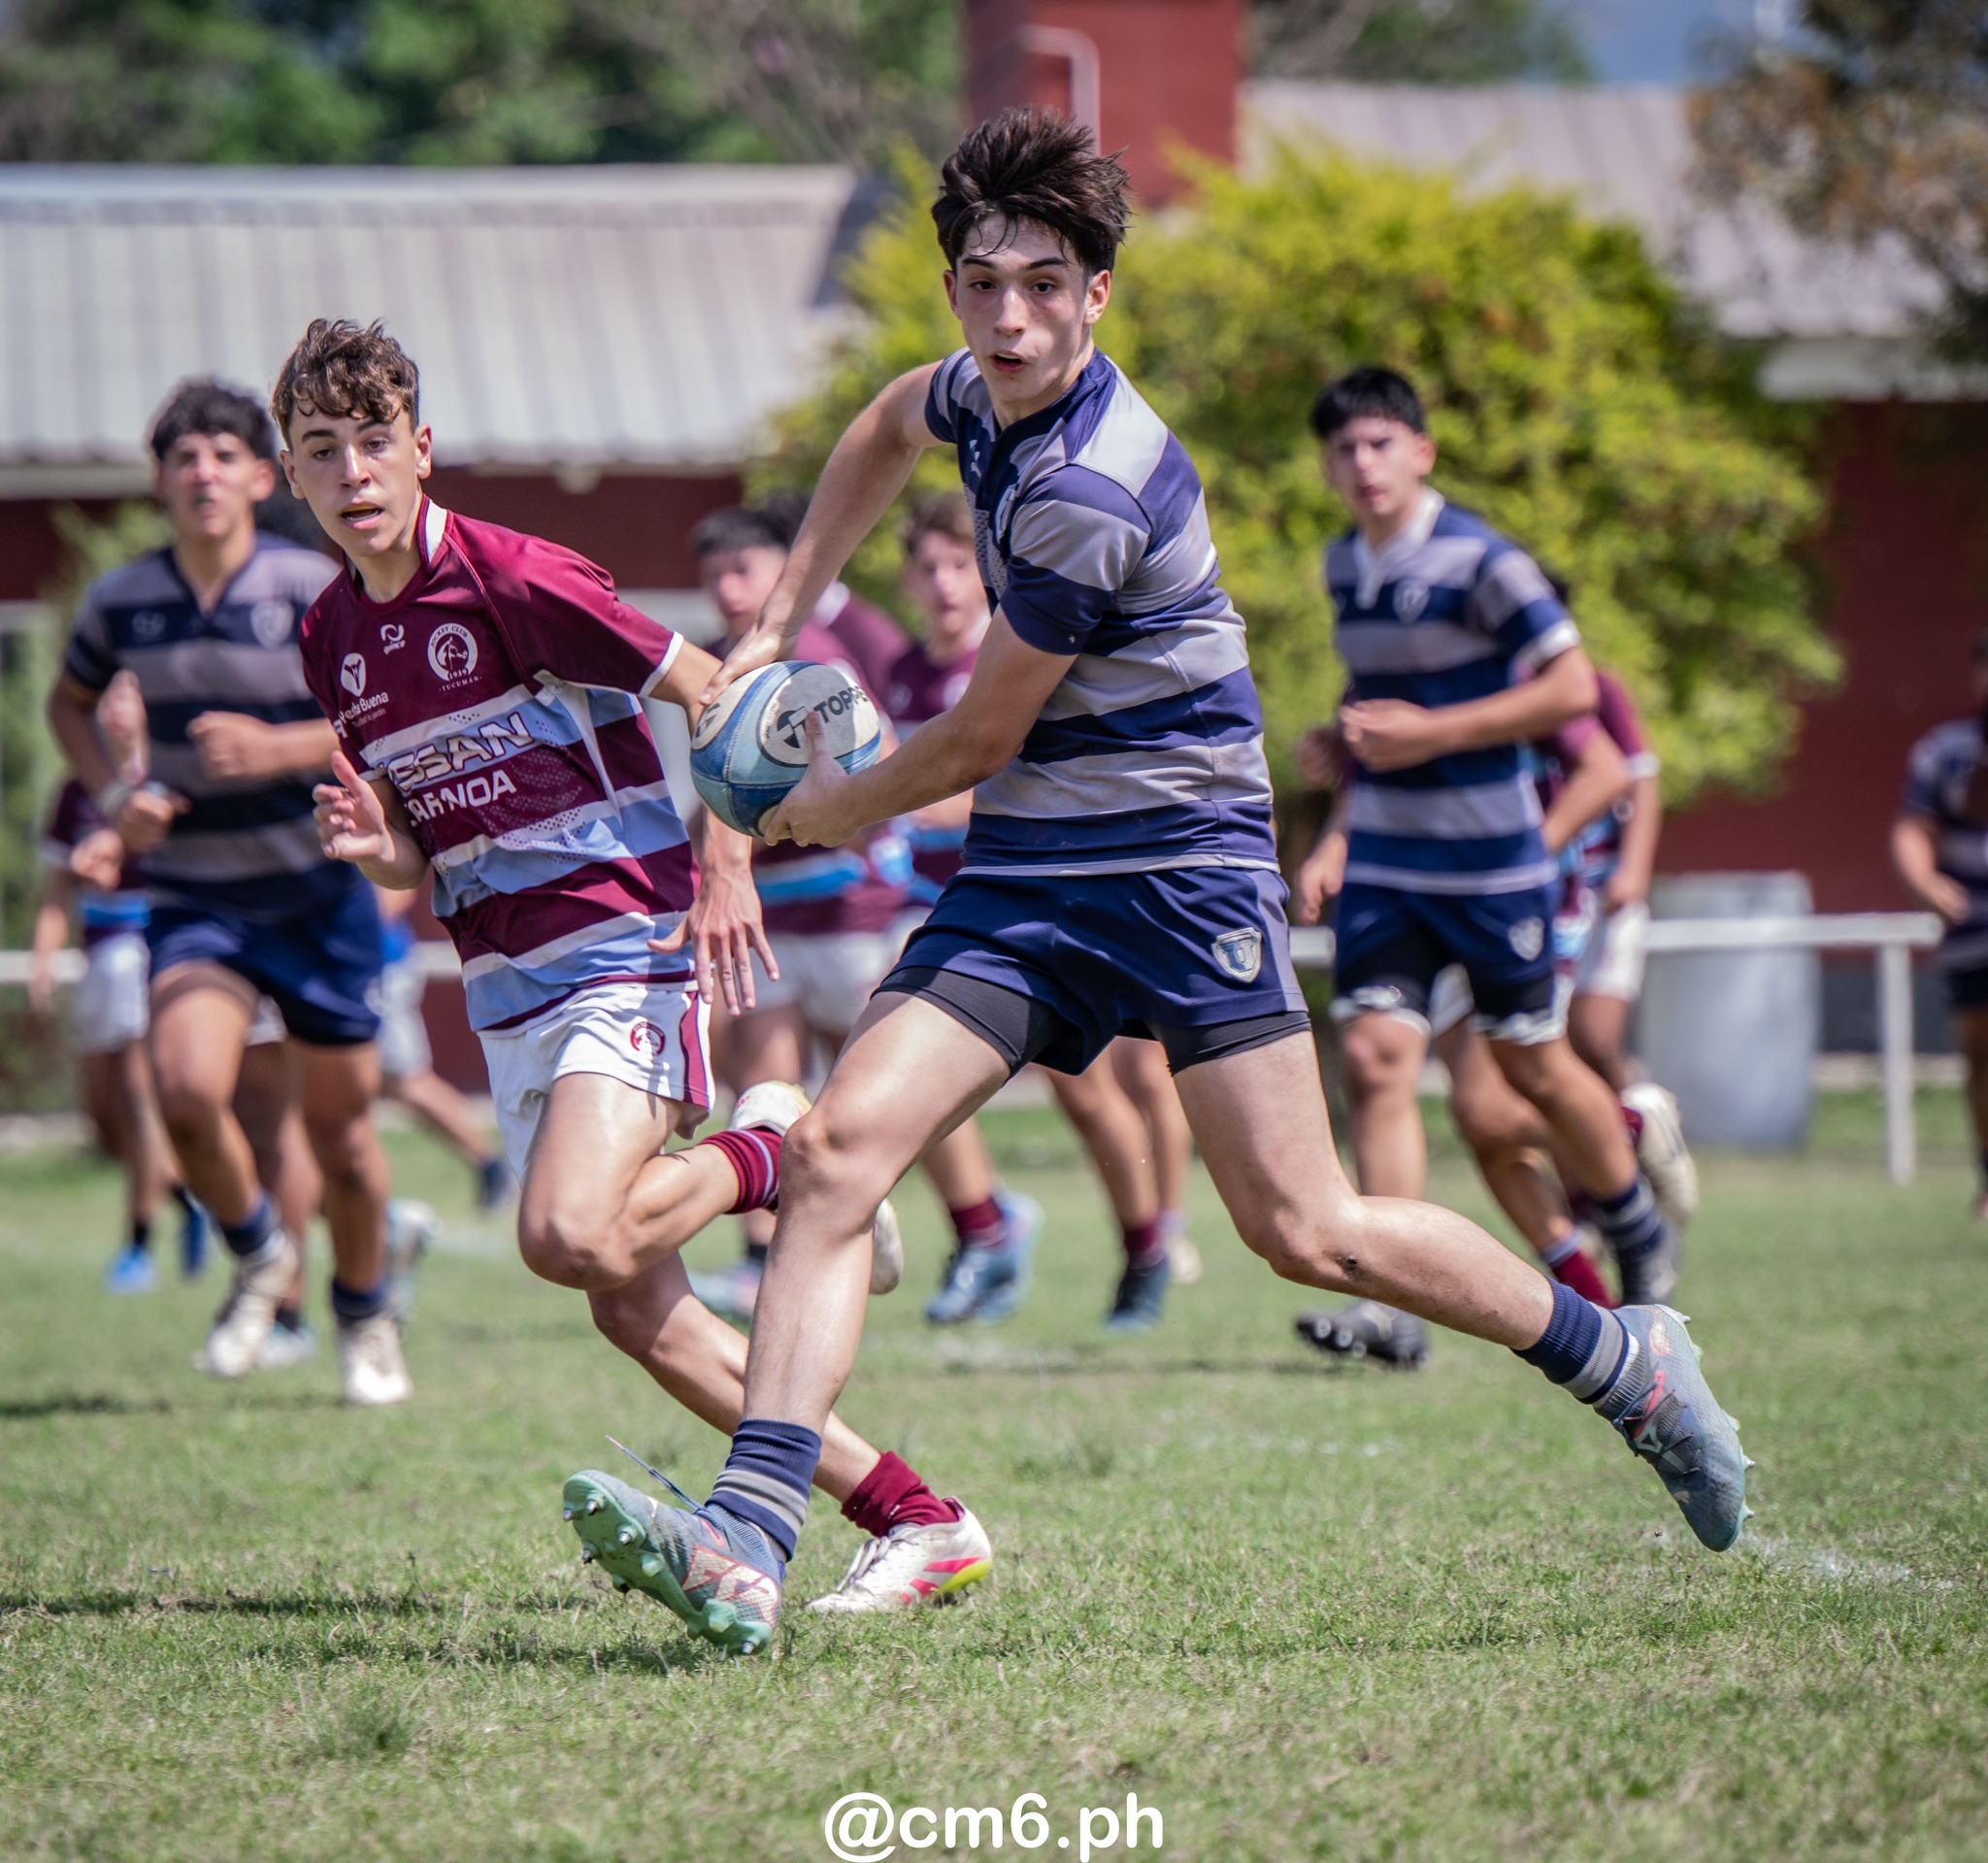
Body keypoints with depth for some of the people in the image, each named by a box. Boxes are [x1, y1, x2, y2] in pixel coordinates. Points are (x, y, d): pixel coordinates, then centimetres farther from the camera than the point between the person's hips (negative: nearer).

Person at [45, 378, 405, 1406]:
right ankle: (257, 1253, 8)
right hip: (191, 899, 2)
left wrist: (275, 748, -24)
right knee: (187, 1088, -21)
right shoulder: (122, 600, 1)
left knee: (338, 1121, 5)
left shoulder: (311, 588, -9)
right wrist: (113, 792, 1)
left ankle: (365, 1318, 30)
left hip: (315, 893, -1)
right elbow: (69, 702, 20)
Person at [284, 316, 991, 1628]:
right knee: (632, 1305, 0)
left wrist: (726, 864, -19)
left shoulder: (511, 579, -12)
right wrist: (378, 853, -6)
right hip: (506, 988, 7)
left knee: (573, 1238, -27)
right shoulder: (332, 637, 10)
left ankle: (773, 1152, 5)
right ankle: (918, 1524, 6)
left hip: (625, 944, -7)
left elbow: (715, 692, -9)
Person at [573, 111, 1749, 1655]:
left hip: (1181, 859, -8)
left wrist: (843, 810, 9)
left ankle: (1624, 1361, 14)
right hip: (1025, 878, 8)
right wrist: (780, 624, 28)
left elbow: (980, 742, -11)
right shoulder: (991, 394, 5)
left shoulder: (1089, 493, -22)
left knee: (1303, 1231, -9)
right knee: (836, 1147, -12)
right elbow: (889, 426, 33)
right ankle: (749, 1542, -20)